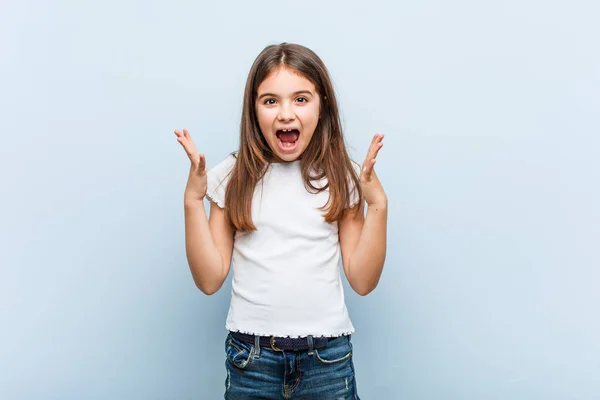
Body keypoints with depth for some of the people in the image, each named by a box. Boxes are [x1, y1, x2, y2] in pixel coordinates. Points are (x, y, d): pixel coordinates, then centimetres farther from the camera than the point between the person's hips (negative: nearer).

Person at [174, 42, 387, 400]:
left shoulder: (341, 177, -2)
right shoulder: (231, 177, -3)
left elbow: (363, 281, -3)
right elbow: (210, 280, -4)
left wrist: (378, 204, -13)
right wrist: (193, 199, -12)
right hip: (250, 356, 0)